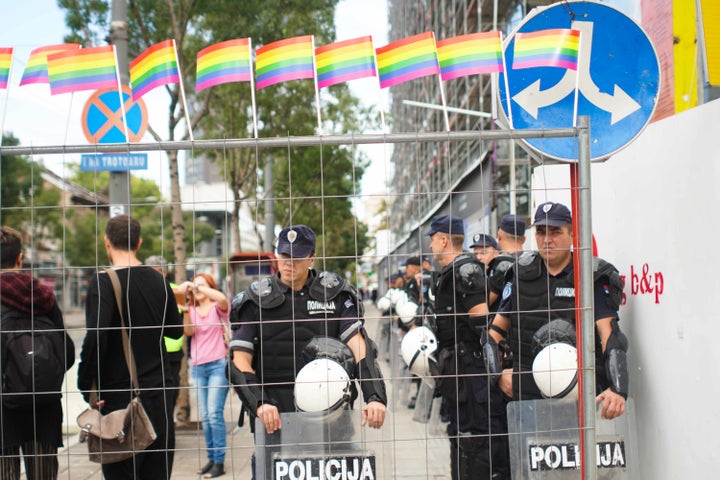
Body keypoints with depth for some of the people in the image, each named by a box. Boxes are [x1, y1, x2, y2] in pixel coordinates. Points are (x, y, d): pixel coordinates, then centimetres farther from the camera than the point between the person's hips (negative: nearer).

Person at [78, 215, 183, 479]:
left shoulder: (103, 282, -12)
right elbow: (175, 330, 17)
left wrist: (87, 386, -14)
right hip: (160, 393, 5)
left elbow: (96, 336, -24)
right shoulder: (159, 281, 6)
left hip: (119, 397, -5)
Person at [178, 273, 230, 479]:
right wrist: (185, 312, -20)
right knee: (205, 416, 6)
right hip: (198, 367, 5)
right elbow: (188, 331, -3)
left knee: (215, 413, -11)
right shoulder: (192, 310, 14)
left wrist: (195, 286, -23)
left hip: (218, 364, -5)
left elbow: (222, 298, -23)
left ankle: (219, 462, -7)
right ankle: (211, 458, 14)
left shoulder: (218, 307, 2)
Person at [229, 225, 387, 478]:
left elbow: (359, 346, -6)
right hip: (273, 411, -1)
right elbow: (240, 362, -4)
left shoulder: (334, 293, 4)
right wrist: (259, 404, -21)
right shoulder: (256, 299, 3)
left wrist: (375, 397, -21)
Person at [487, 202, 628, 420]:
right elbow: (496, 330, 17)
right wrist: (498, 374, 2)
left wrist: (617, 389, -27)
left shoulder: (592, 277, -2)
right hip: (526, 395, 4)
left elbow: (610, 334, -14)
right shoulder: (522, 273, 10)